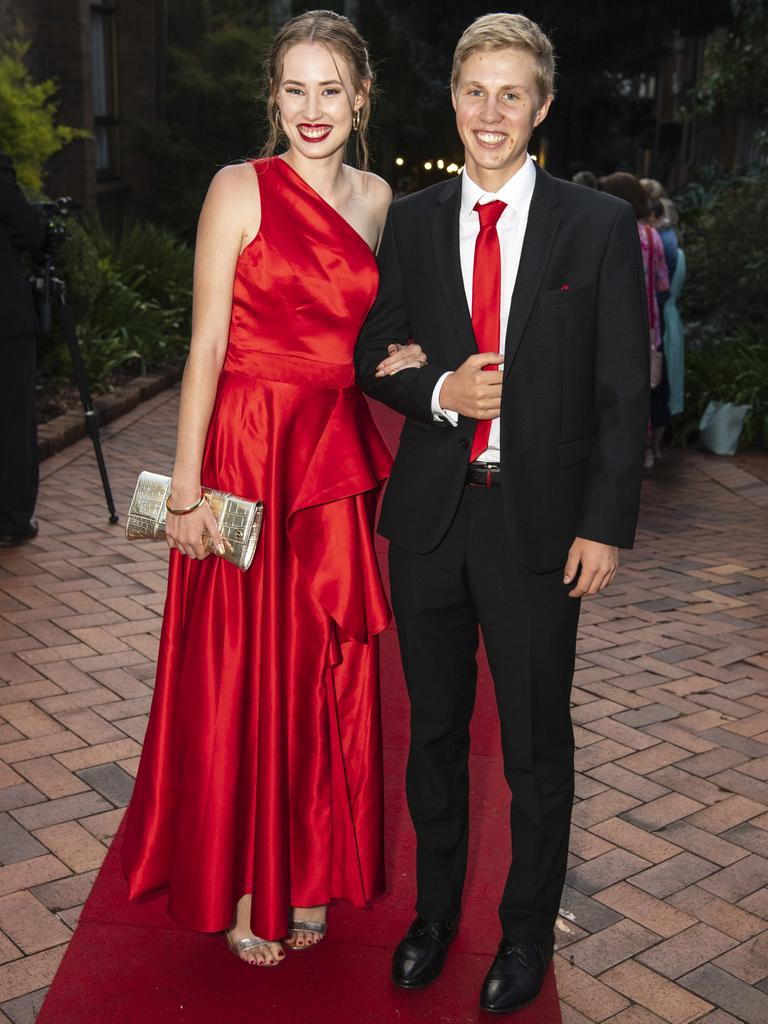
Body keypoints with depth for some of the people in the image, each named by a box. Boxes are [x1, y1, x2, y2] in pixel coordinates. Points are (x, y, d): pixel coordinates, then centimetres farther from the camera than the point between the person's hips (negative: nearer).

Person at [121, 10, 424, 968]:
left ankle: (309, 872, 30)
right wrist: (185, 487, -13)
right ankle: (240, 887, 23)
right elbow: (206, 346, -9)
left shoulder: (377, 198, 10)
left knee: (327, 671, 11)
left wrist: (398, 361, -4)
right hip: (247, 450, -5)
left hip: (339, 459, 5)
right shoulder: (241, 188, -5)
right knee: (242, 671, 5)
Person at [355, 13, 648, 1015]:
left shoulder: (600, 225, -2)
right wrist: (439, 393, -12)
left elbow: (625, 393, -4)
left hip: (540, 523, -2)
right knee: (434, 731, 16)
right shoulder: (411, 221, 6)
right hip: (429, 516, 3)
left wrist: (606, 526, -9)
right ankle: (435, 910, 37)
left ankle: (527, 931, 32)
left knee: (537, 744, 10)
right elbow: (374, 356, 9)